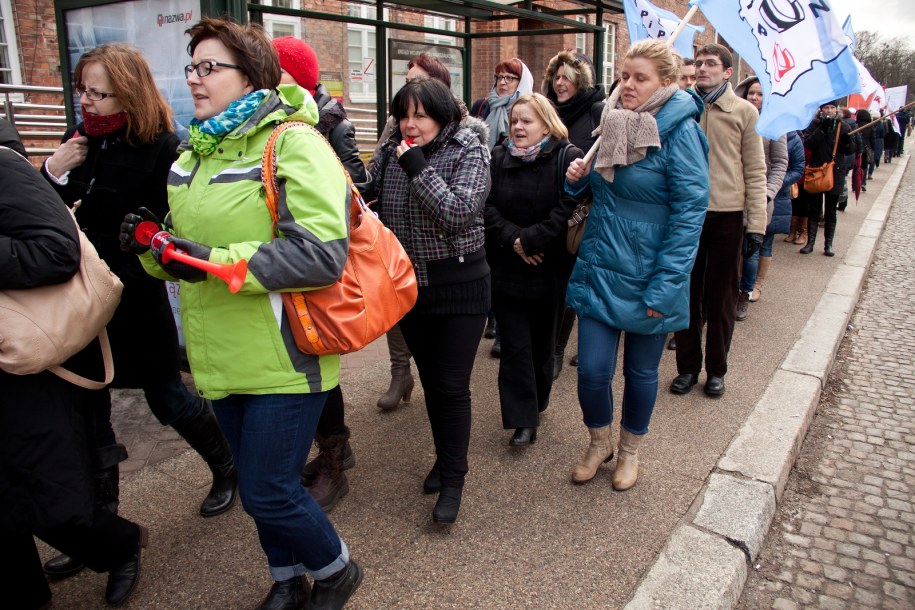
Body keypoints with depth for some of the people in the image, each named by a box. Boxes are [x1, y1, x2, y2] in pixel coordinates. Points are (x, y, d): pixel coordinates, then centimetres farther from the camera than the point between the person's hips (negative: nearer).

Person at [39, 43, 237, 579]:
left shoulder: (161, 148, -14)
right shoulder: (79, 141, 4)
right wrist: (52, 174, -9)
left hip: (136, 299, -6)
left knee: (167, 398, 7)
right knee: (87, 410, 11)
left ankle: (228, 468, 35)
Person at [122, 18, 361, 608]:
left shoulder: (292, 142, -13)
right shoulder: (194, 150, 12)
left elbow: (322, 254, -24)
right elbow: (192, 243, 22)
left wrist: (220, 261, -24)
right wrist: (155, 245, -1)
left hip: (283, 357, -7)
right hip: (224, 358, 8)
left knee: (267, 493, 0)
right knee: (259, 483, 20)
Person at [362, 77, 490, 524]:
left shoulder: (468, 153, -10)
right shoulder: (391, 153, 4)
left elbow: (458, 214, -24)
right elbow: (364, 196, 5)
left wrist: (418, 167, -22)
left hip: (458, 285, -5)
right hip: (409, 283, 5)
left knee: (452, 385, 0)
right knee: (430, 379, 16)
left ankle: (453, 477, 17)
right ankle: (444, 456, 36)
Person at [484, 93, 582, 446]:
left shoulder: (568, 158, -6)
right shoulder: (498, 158, 7)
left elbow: (568, 209, -16)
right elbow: (487, 207, -1)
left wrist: (530, 239, -19)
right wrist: (512, 238, -15)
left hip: (549, 269, -2)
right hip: (507, 268, 2)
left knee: (542, 342, 13)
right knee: (515, 344, 0)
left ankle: (537, 403, 34)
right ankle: (524, 420, 6)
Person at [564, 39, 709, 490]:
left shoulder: (677, 130, -12)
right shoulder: (612, 123, 6)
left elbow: (691, 210, -16)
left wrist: (665, 287, -20)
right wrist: (579, 178, -5)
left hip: (646, 278, -4)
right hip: (600, 268, 4)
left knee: (641, 371, 13)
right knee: (592, 369, 2)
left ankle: (629, 450, 36)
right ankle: (599, 442, 30)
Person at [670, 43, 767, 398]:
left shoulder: (744, 111, 0)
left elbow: (755, 172, 0)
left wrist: (756, 224, -4)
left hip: (727, 216, -1)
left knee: (721, 297, 9)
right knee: (687, 294, 10)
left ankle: (716, 370, 23)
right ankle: (687, 366, 24)